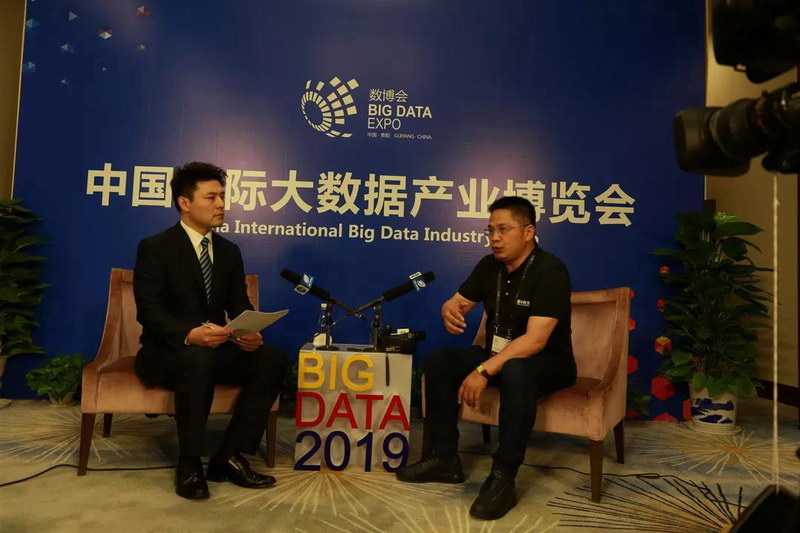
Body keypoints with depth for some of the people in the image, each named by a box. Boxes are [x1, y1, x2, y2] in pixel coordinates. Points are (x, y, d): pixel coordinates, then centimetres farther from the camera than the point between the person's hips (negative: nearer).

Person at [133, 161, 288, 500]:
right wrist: (189, 334, -36)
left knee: (273, 359, -20)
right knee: (199, 358, -39)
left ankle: (229, 457, -13)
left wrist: (251, 332, -17)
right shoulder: (154, 247, -6)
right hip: (166, 351, -5)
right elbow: (149, 311, -16)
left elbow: (239, 305, 7)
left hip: (215, 349, 5)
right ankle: (189, 464, -21)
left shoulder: (229, 251, 11)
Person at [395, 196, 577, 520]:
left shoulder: (550, 271, -21)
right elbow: (456, 302, 5)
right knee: (437, 361, -10)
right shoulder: (490, 266, 1)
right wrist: (450, 311, -22)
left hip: (549, 364, -7)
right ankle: (446, 460, -4)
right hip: (497, 356, 7)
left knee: (515, 371, -40)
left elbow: (535, 339, -30)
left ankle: (503, 479, -30)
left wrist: (483, 371, -37)